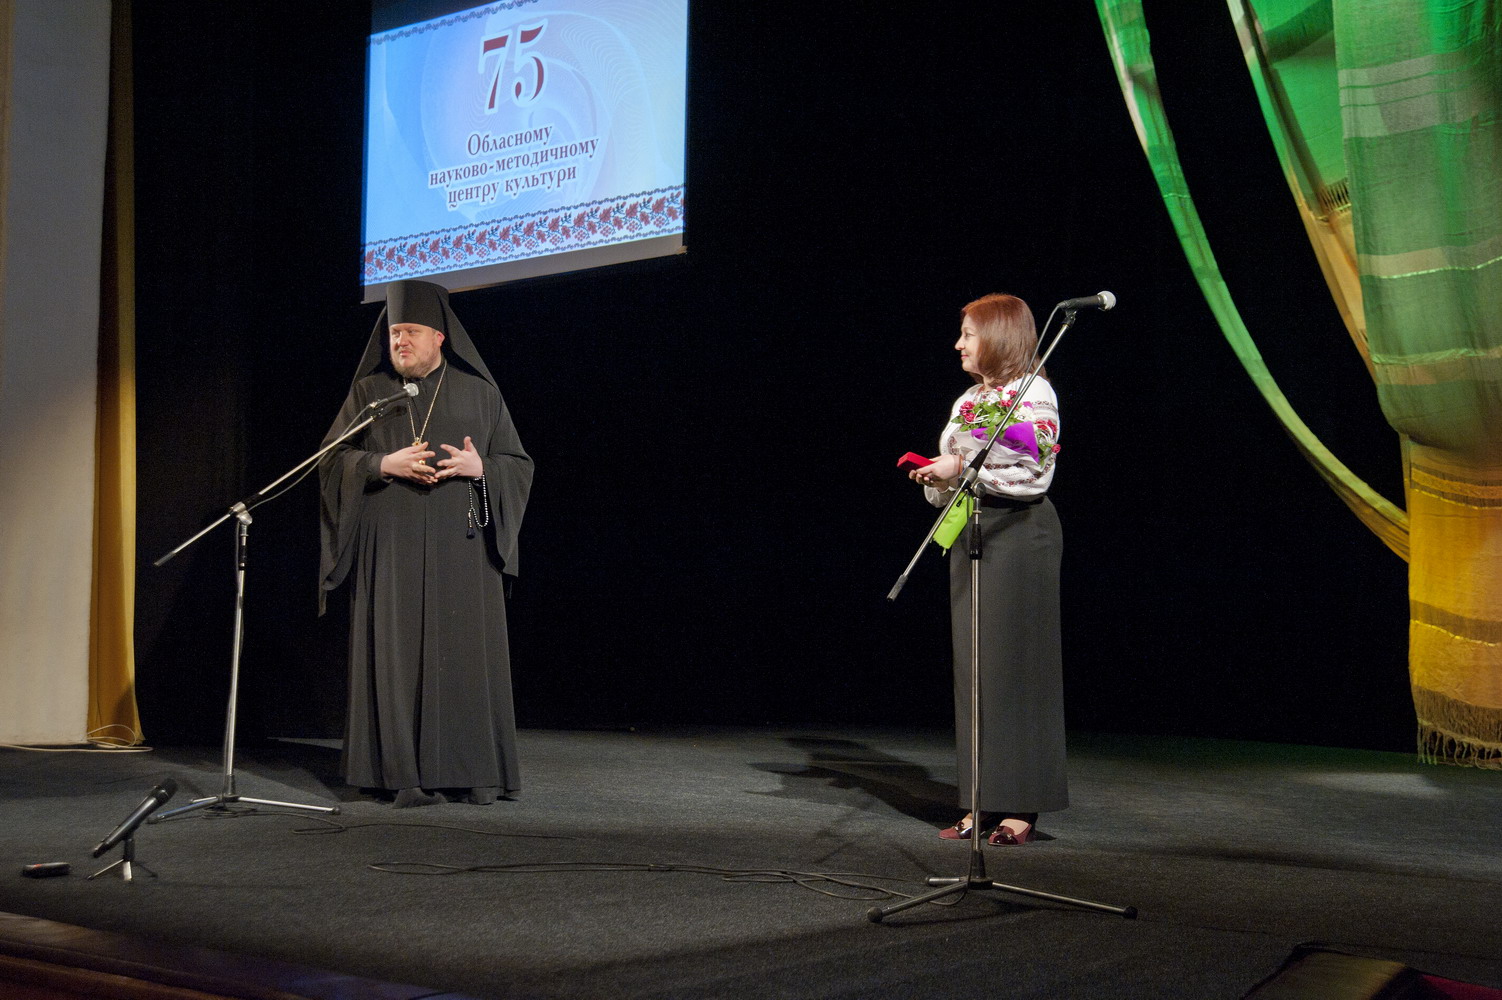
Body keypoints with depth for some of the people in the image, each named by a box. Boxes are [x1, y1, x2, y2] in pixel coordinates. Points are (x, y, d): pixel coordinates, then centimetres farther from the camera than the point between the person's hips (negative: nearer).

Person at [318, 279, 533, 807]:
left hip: (461, 545, 0)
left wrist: (480, 467, -12)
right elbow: (332, 460, 4)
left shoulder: (479, 392, 8)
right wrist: (384, 464, -13)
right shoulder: (368, 392, 9)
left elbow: (518, 465, 8)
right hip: (392, 547, 0)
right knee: (401, 652, -3)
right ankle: (411, 774, 0)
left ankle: (475, 770, 5)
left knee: (465, 651, -2)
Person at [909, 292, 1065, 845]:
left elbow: (1033, 473, -16)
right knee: (974, 664, 6)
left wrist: (963, 467, -16)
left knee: (1014, 662, -6)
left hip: (1018, 531, -8)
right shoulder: (967, 400, 18)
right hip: (970, 530, 8)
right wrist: (936, 478, 1)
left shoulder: (1033, 393, -6)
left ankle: (1020, 806, -1)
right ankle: (985, 803, 11)